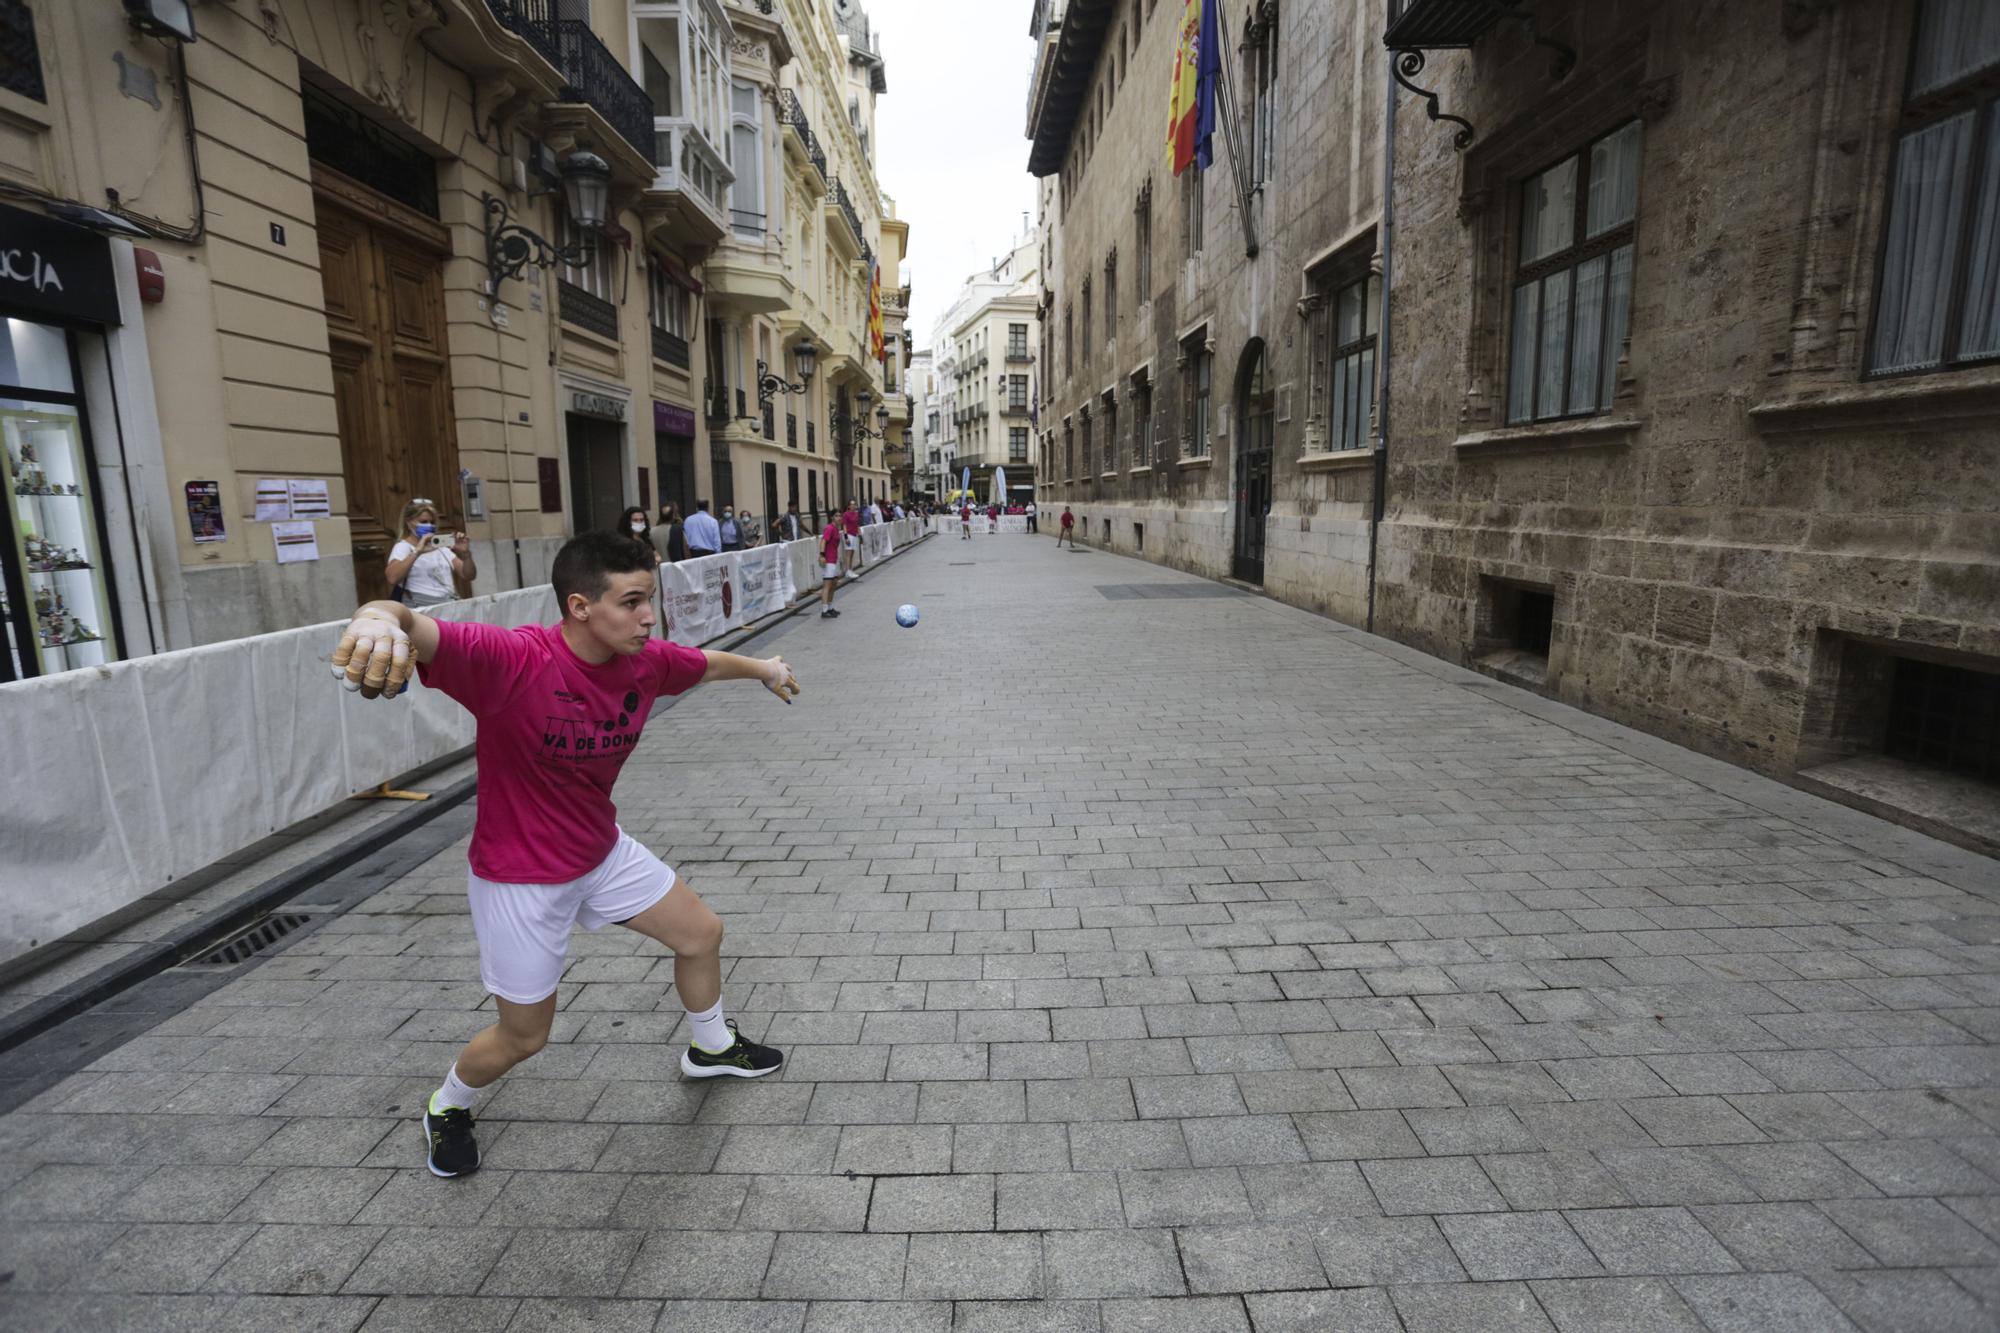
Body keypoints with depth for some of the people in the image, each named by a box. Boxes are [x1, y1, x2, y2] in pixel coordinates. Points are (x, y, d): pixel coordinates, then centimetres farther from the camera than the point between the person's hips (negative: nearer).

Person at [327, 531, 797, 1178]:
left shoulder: (645, 661, -14)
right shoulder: (512, 661, -33)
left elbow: (707, 664, 8)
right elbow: (414, 628, -49)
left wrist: (762, 668, 26)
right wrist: (379, 617, -73)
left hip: (603, 851, 6)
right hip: (520, 878, -6)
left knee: (701, 934, 16)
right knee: (523, 1036, 10)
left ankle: (710, 1048, 47)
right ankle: (448, 1106, 46)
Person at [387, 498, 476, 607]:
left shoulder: (442, 547, 19)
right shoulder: (402, 547, 5)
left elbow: (469, 576, 12)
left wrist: (466, 554, -5)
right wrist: (417, 552, -20)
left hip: (451, 604, 5)